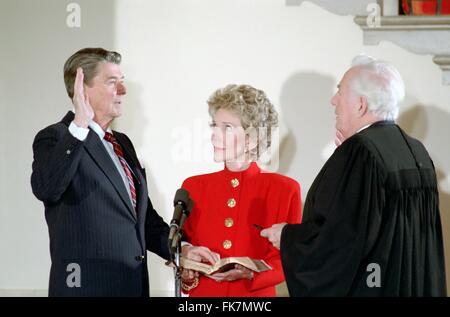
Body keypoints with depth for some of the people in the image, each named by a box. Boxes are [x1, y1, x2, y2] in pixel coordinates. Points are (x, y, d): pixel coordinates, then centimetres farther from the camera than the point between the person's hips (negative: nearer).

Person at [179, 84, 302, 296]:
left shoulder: (285, 190, -6)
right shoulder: (193, 187, 2)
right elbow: (177, 250, 7)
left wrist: (250, 272, -19)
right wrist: (185, 256, -14)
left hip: (256, 293, -2)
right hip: (202, 292, 2)